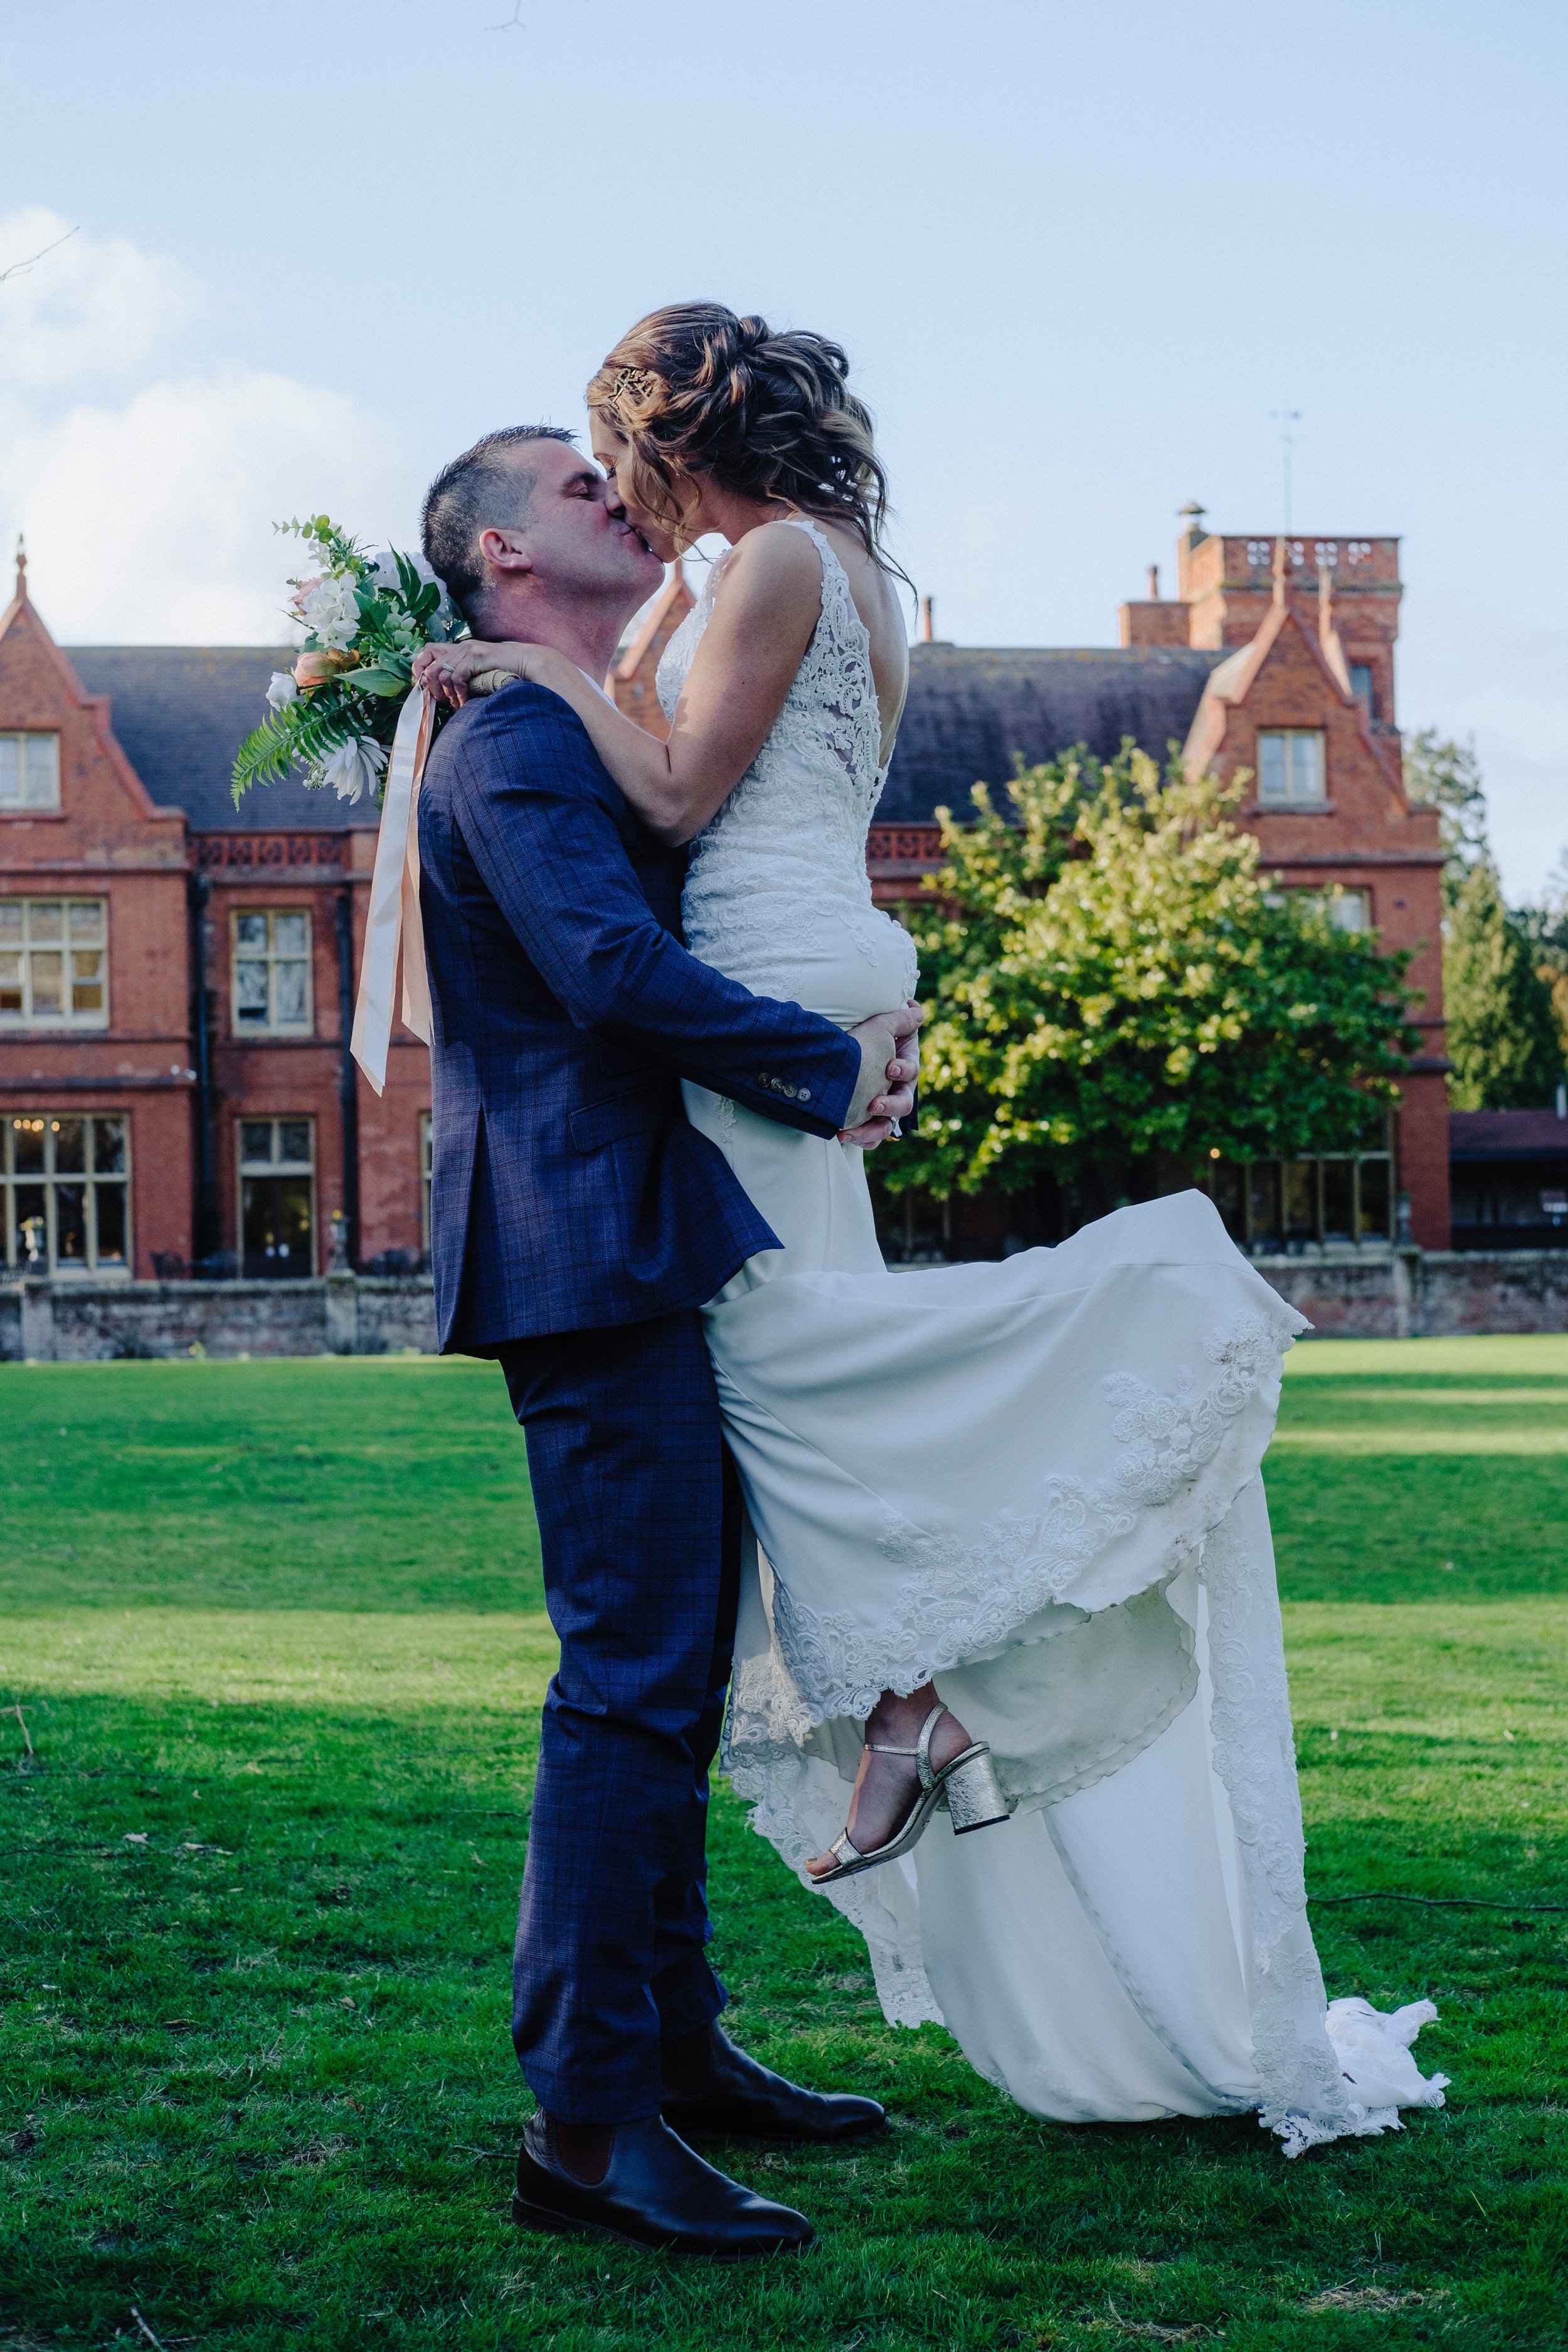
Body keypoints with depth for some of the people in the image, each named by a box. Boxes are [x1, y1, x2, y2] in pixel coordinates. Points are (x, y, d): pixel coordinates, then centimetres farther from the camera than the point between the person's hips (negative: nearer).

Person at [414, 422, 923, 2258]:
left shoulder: (592, 743, 23)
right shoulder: (512, 744, -11)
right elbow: (614, 966, -24)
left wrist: (850, 1054, 7)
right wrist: (829, 1070, -15)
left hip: (649, 1257, 11)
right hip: (591, 1253, -11)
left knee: (672, 1668, 14)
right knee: (632, 1673, -11)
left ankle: (674, 2049, 24)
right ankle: (584, 2122, -7)